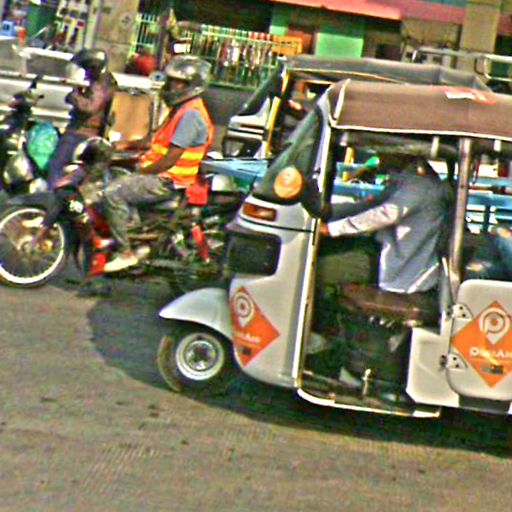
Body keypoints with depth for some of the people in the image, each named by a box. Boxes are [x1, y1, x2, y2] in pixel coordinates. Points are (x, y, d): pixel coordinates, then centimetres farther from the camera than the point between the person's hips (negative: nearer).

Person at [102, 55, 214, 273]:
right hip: (159, 174, 11)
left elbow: (170, 159, -24)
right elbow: (157, 139, 22)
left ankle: (126, 253, -16)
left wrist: (141, 172, -15)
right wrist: (127, 145, 12)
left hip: (167, 181, -11)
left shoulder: (191, 115, -19)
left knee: (114, 192, -23)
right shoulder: (181, 109, 15)